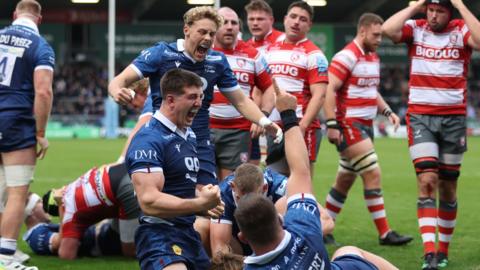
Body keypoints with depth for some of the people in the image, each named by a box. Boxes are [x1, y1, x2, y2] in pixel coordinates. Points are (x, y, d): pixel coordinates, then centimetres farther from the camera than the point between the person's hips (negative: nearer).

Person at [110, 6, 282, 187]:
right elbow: (121, 80, -10)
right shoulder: (161, 53, -8)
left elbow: (241, 101, 12)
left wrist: (264, 122, -6)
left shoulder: (217, 62, 4)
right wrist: (117, 92, -35)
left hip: (201, 145, 3)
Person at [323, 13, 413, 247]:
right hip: (349, 124, -9)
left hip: (365, 126, 9)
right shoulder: (347, 56, -14)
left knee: (345, 180, 12)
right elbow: (328, 90, -18)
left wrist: (387, 112, 12)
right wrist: (332, 125, -22)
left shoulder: (373, 57, 15)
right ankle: (384, 234, -9)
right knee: (373, 175, -12)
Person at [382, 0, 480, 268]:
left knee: (448, 186, 9)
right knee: (427, 181, -14)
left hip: (454, 118, 1)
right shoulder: (415, 28, 0)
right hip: (420, 117, -1)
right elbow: (388, 30, -18)